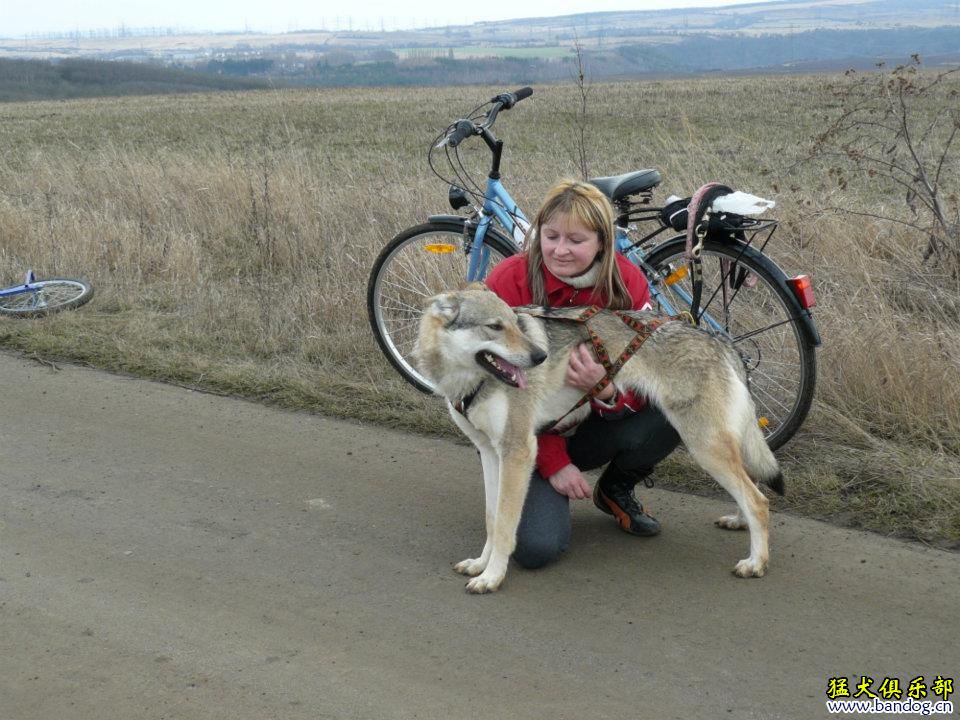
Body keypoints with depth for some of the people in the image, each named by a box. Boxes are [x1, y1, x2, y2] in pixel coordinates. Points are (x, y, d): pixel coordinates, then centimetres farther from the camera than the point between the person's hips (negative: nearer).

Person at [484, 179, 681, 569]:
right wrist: (554, 463, -18)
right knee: (537, 546, -26)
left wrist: (606, 391, -37)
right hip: (528, 436, -3)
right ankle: (538, 494, 12)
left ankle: (615, 490, 6)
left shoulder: (626, 282, -10)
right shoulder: (509, 280, -18)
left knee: (671, 416, -27)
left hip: (594, 426, 3)